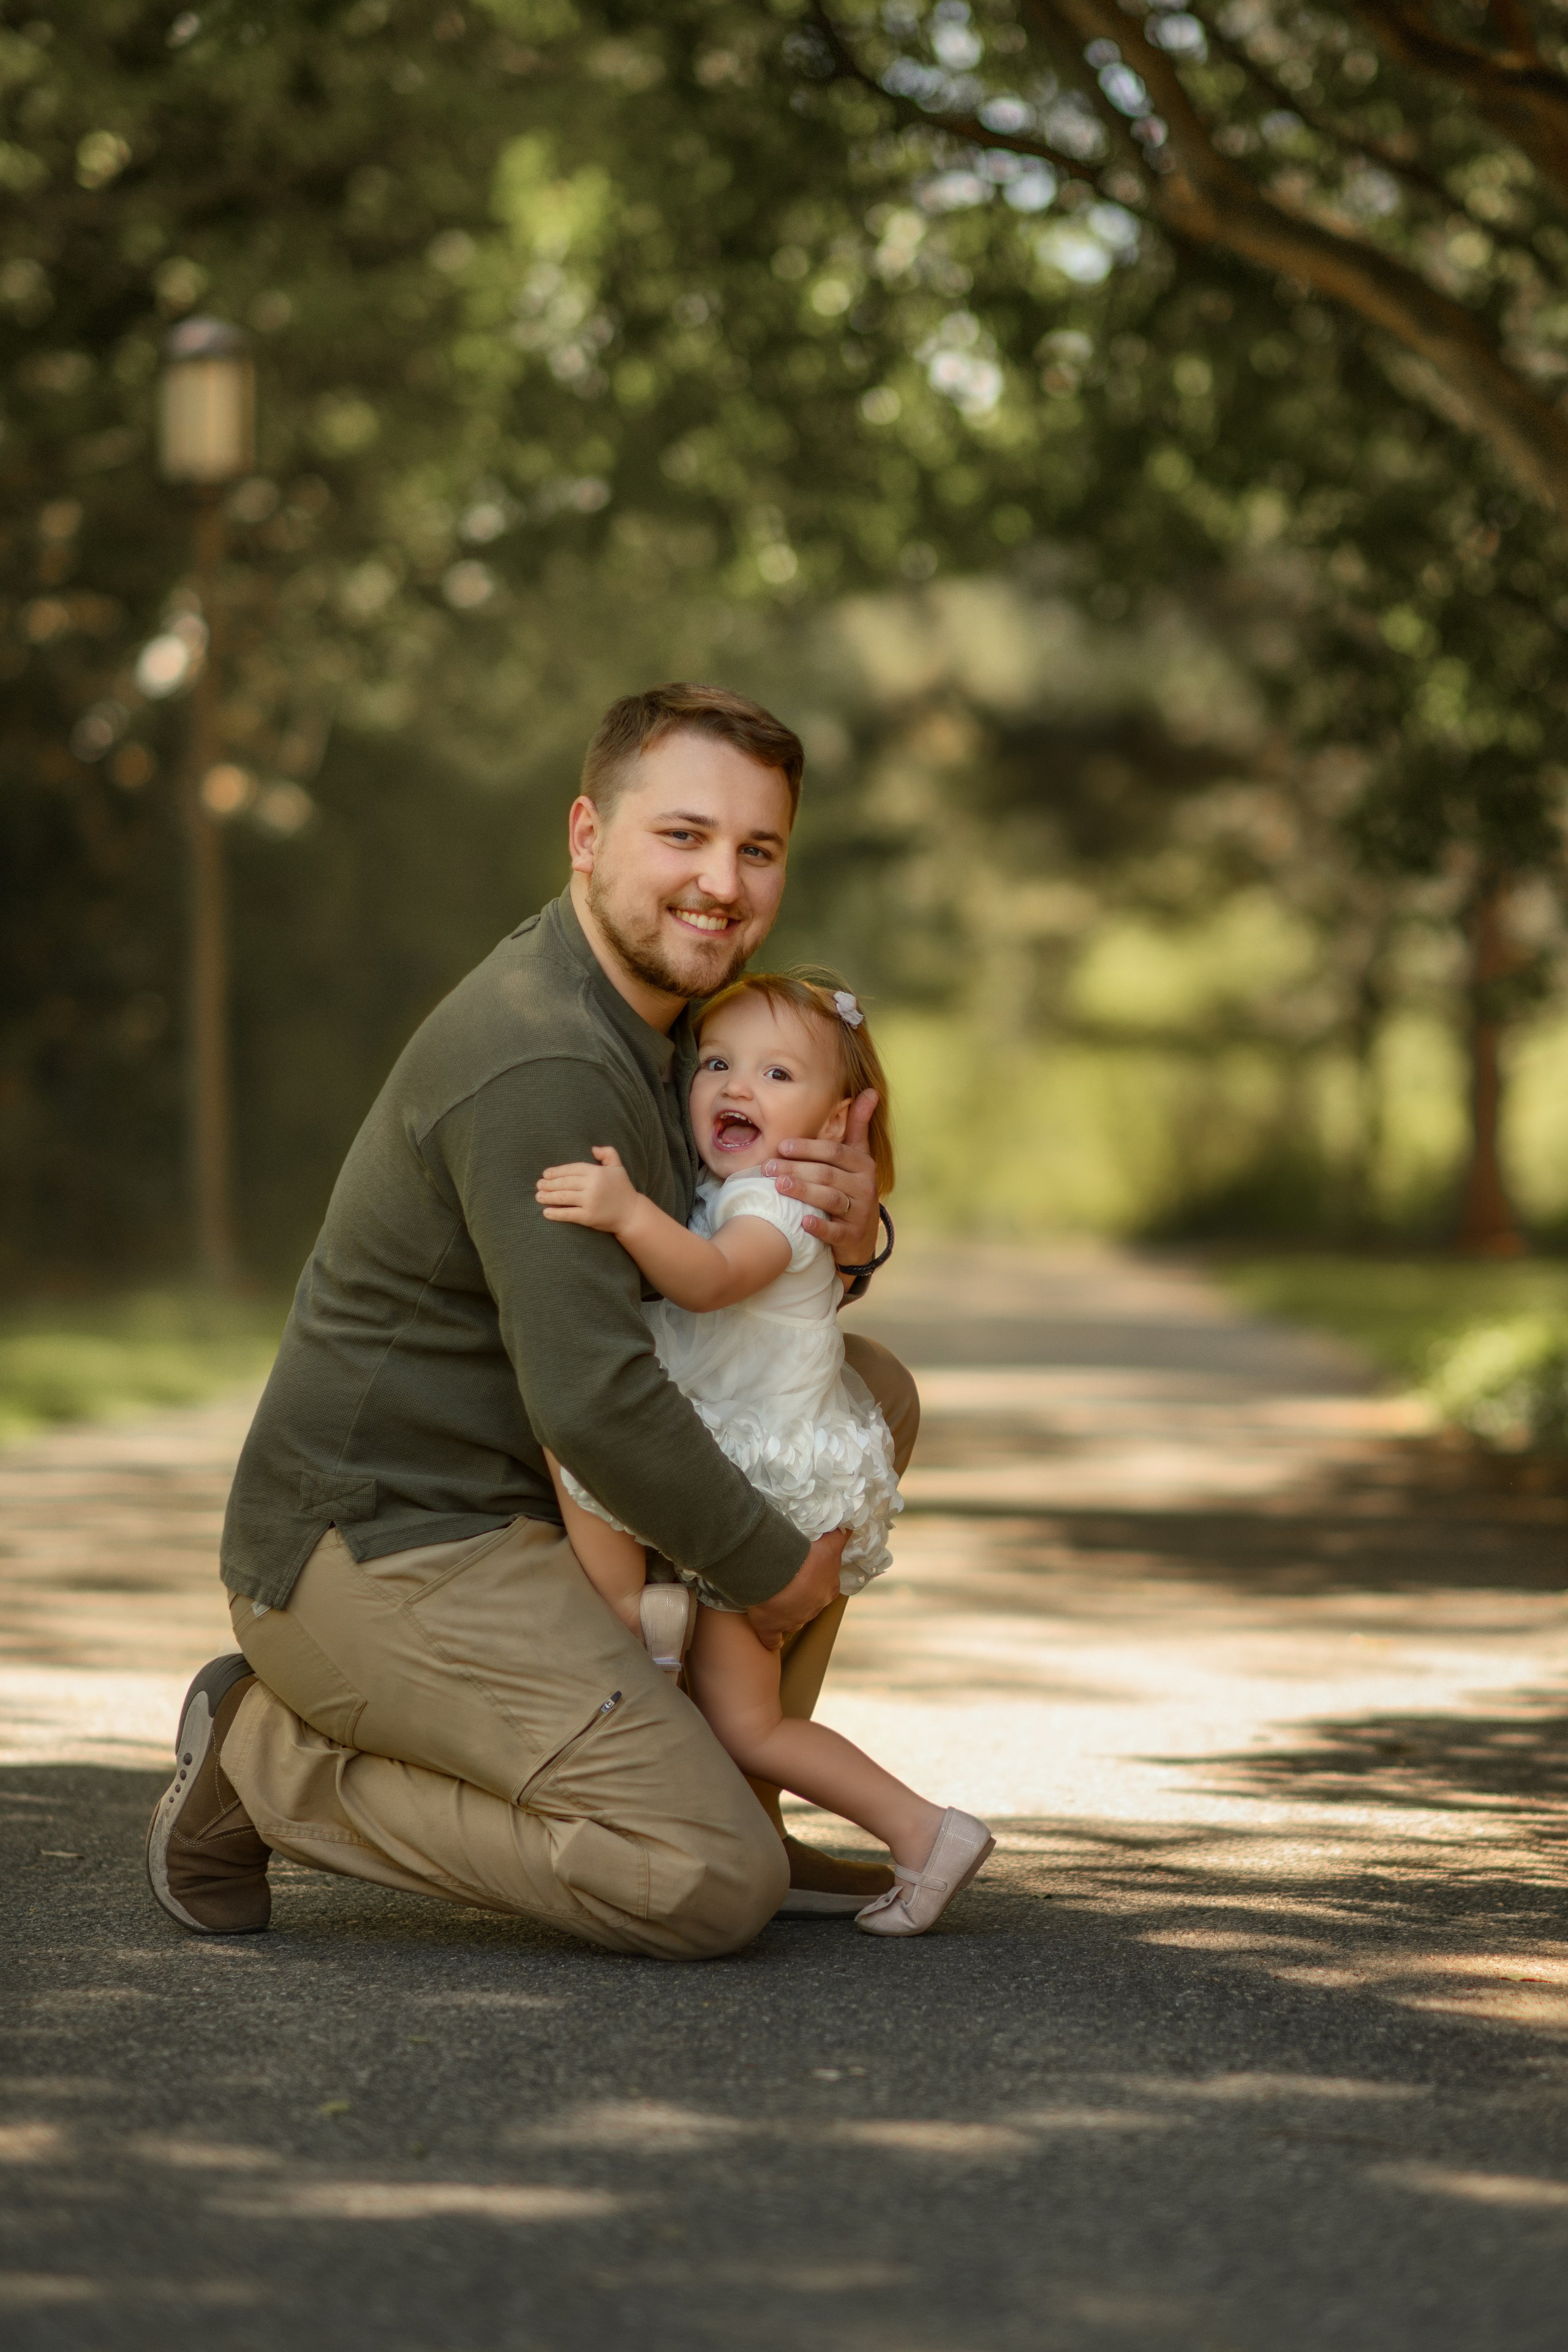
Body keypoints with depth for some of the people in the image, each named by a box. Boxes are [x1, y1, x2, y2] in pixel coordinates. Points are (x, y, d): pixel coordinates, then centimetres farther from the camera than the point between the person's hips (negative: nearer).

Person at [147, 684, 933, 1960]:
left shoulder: (649, 1003, 10)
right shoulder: (543, 1065, -23)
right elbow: (593, 1399, -28)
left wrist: (850, 1230, -7)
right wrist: (772, 1566, -13)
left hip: (509, 1509, 10)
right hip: (377, 1554, -10)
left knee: (870, 1391, 14)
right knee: (713, 1894, -19)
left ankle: (722, 1798, 15)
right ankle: (275, 1762, -6)